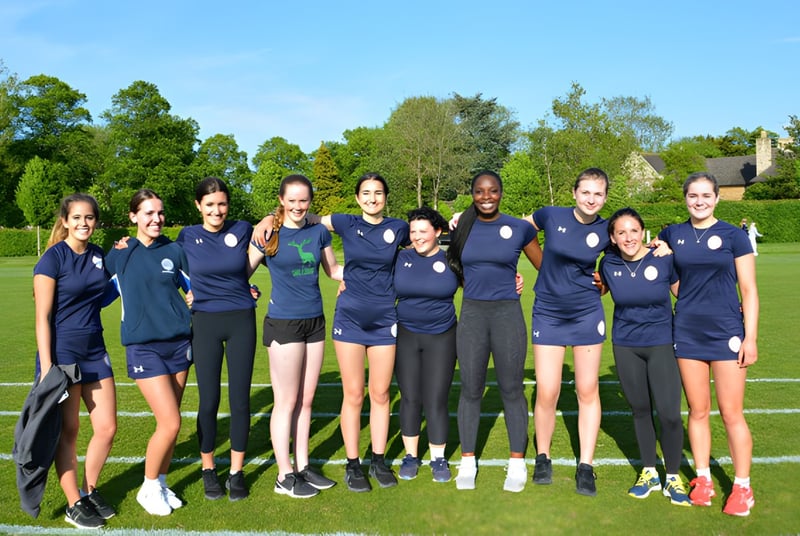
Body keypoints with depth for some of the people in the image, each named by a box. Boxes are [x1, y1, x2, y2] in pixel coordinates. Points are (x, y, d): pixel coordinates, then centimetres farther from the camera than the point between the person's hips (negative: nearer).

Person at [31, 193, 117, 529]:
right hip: (62, 354, -5)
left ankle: (90, 491, 29)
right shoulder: (53, 257, -10)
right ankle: (74, 505, 21)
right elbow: (42, 317, -11)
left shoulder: (100, 256, 6)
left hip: (95, 352, 6)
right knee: (67, 432, 6)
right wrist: (46, 368, -15)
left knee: (107, 428, 7)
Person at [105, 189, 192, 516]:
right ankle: (149, 488, 15)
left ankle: (161, 483, 27)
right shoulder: (119, 254, 1)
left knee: (169, 421, 7)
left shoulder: (174, 251, 4)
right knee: (170, 422, -9)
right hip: (143, 346, -3)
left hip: (179, 342, 3)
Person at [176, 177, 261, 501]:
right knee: (209, 401, 5)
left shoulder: (243, 230, -1)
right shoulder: (188, 237, 0)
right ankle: (208, 470, 25)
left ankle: (236, 471, 20)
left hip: (242, 321, 0)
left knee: (240, 399, 5)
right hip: (205, 324, 0)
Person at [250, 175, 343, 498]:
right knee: (286, 402, 3)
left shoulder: (319, 232, 5)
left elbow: (333, 270, 16)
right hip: (283, 324, -5)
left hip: (314, 322, 5)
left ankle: (303, 466, 27)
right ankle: (285, 476, 16)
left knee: (306, 400, 13)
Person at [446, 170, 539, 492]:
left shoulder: (519, 228, 2)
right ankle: (467, 463, 20)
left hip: (508, 314, -1)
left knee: (511, 390, 5)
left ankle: (517, 463, 20)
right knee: (470, 390, 7)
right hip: (471, 314, 2)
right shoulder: (462, 227, 6)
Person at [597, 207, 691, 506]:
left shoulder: (663, 259, -12)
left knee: (669, 414, -5)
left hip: (661, 344, -2)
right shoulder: (608, 264, -5)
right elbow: (598, 290, 15)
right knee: (640, 409, 13)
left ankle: (673, 477, 19)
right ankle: (649, 473, 31)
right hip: (625, 346, 2)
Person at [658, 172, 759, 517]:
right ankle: (703, 479, 25)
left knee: (731, 413, 2)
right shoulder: (672, 235, 5)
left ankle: (742, 488, 17)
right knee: (698, 411, 10)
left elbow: (749, 290, -3)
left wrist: (750, 338, -7)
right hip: (687, 333, 2)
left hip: (727, 333, -2)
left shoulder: (733, 235, -2)